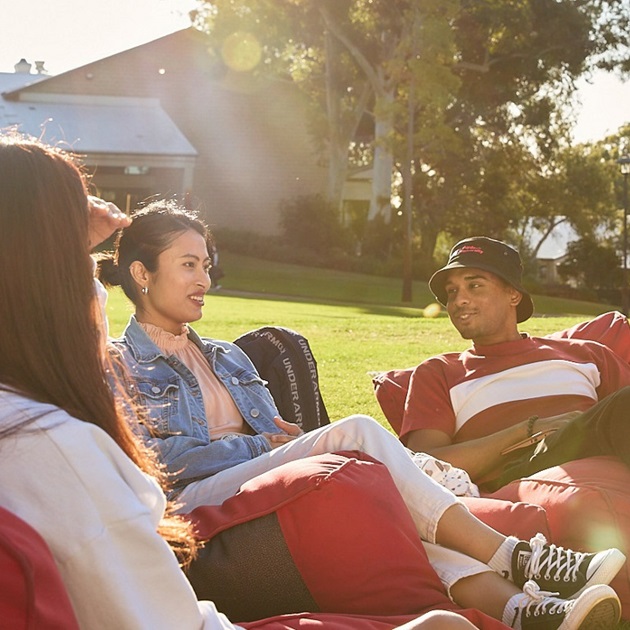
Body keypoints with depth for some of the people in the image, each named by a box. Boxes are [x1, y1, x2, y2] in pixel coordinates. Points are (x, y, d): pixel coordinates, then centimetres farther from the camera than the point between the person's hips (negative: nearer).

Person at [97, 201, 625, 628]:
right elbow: (153, 458, -7)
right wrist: (262, 445, -6)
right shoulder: (118, 366, 8)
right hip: (195, 502, -6)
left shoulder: (227, 358, 30)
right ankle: (512, 556, -29)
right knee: (359, 433, -26)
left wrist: (287, 435, -5)